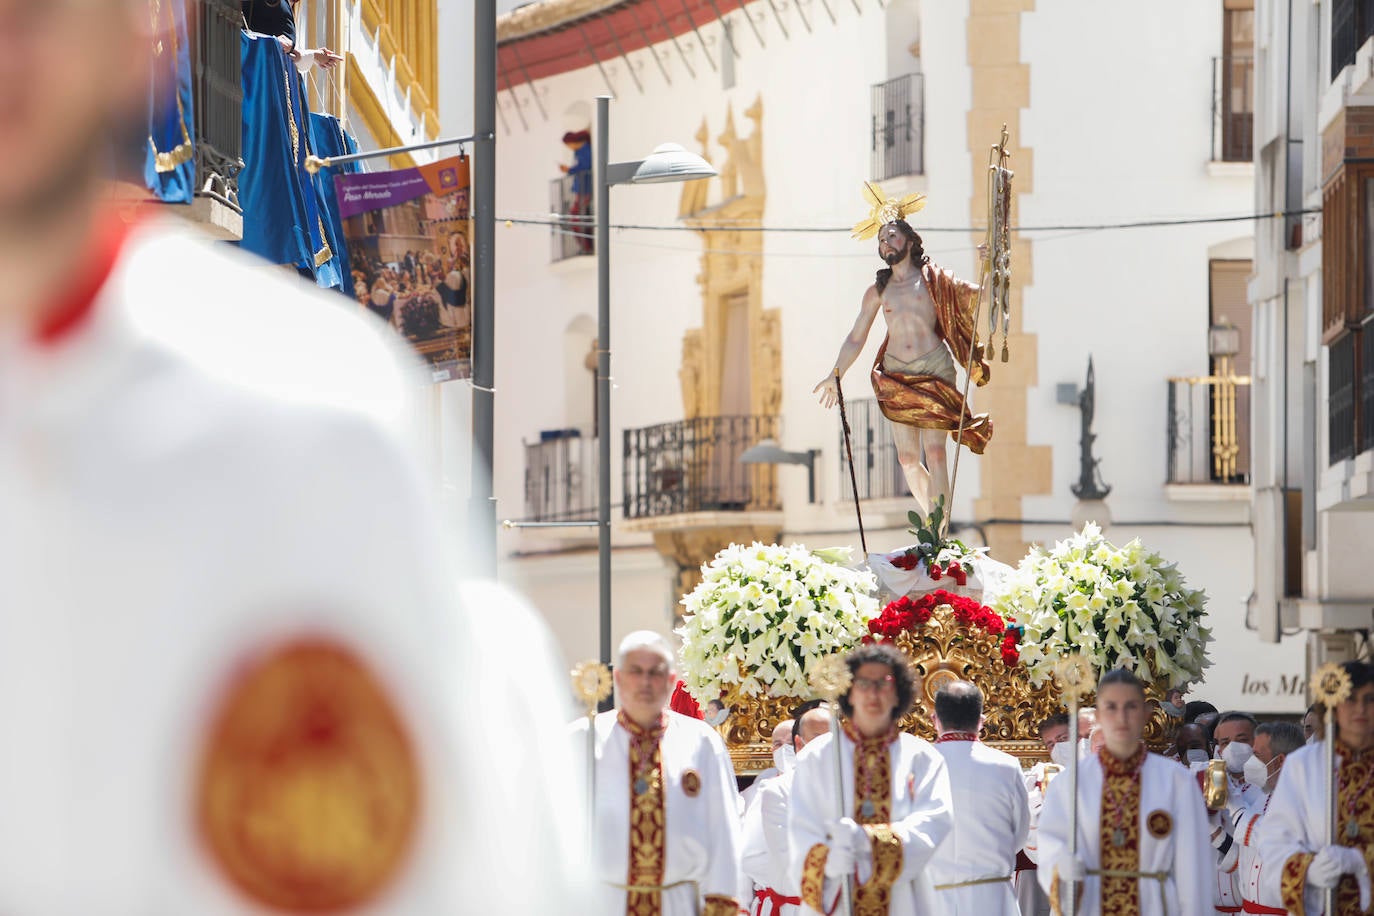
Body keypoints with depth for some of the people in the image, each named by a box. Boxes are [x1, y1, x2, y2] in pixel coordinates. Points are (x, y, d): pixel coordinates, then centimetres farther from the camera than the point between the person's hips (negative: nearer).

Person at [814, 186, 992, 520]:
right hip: (895, 375, 3)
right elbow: (856, 338, 20)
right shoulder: (877, 291, 15)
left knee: (934, 452, -14)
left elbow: (974, 296, 4)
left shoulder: (933, 279, 6)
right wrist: (835, 375, 17)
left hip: (933, 369, -3)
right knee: (908, 458, -2)